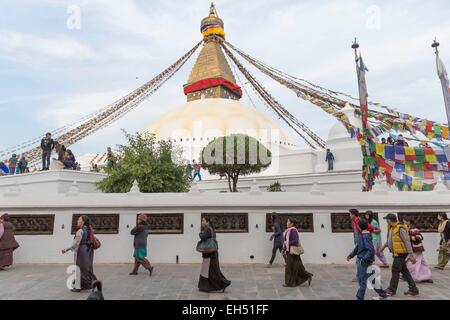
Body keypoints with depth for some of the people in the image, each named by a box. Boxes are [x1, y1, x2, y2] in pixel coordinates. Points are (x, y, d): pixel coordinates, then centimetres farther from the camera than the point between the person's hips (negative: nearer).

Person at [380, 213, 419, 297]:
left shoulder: (400, 229, -21)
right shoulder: (391, 228, 8)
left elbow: (407, 242, -22)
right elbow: (389, 239, 23)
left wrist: (411, 255, -23)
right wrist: (384, 246, 30)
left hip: (400, 254, -9)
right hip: (396, 253, 9)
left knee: (395, 271, 0)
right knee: (404, 271, 14)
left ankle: (392, 290, 11)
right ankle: (413, 289, 22)